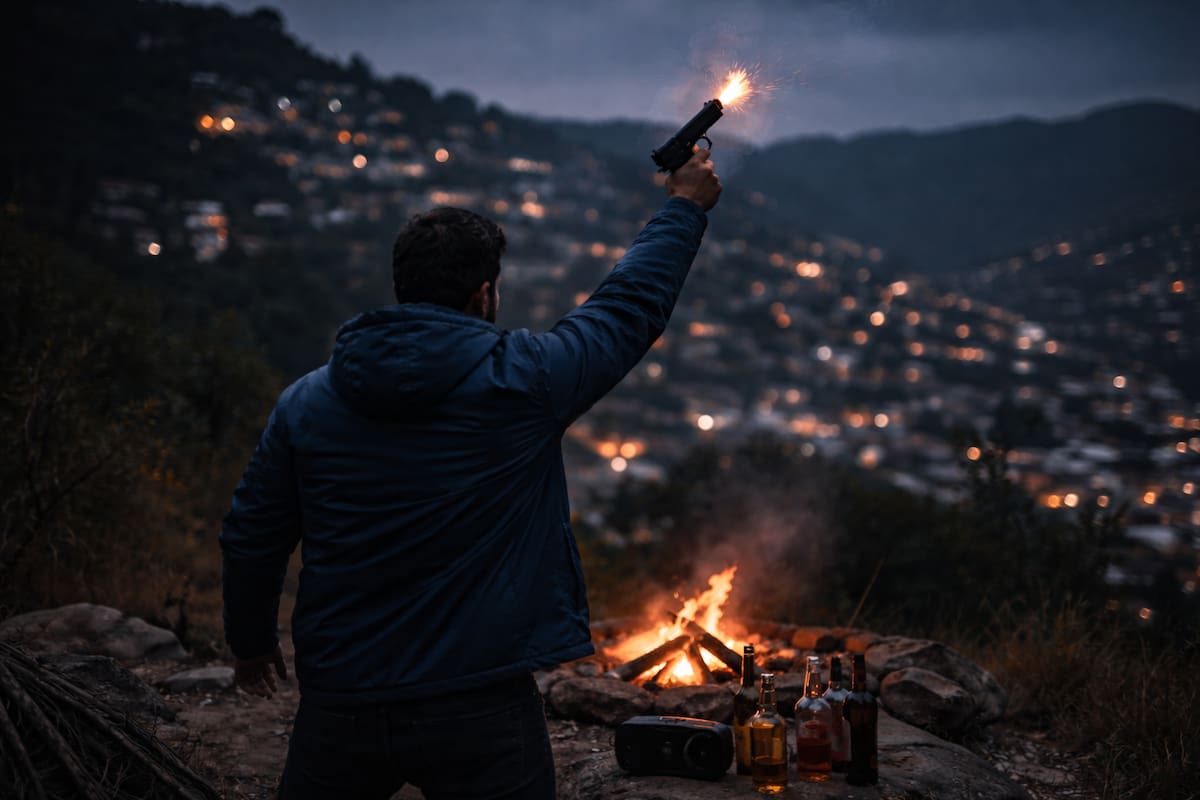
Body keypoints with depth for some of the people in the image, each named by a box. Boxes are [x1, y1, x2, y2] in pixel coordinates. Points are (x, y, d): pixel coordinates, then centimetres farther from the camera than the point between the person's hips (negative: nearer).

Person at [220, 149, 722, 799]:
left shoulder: (305, 402, -2)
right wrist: (684, 207, 19)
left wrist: (251, 640, 24)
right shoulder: (519, 381, -11)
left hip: (338, 706, 4)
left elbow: (250, 537, 6)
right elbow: (632, 306, 2)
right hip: (479, 718, -3)